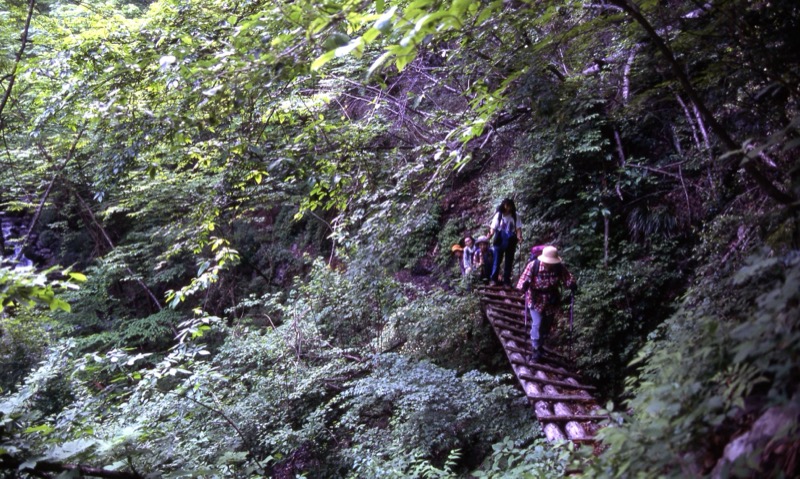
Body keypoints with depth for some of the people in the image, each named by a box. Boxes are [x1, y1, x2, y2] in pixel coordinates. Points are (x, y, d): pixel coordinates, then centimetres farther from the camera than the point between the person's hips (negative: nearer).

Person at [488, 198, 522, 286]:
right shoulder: (498, 214, -2)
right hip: (500, 240, -2)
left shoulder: (515, 216, 2)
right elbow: (493, 227, -6)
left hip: (510, 241, 2)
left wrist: (519, 237, -19)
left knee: (509, 262, 7)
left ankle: (507, 281, 14)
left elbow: (518, 228, -1)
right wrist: (491, 234, -26)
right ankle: (494, 279, 4)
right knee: (497, 260, -1)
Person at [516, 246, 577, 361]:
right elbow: (524, 278, -19)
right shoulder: (533, 265, -19)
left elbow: (568, 278, -5)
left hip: (552, 302, 3)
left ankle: (539, 345, 39)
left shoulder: (560, 267, -13)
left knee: (547, 326, 15)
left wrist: (572, 285, -28)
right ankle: (536, 349, 1)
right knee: (537, 324, -14)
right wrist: (524, 285, -42)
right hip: (536, 300, -3)